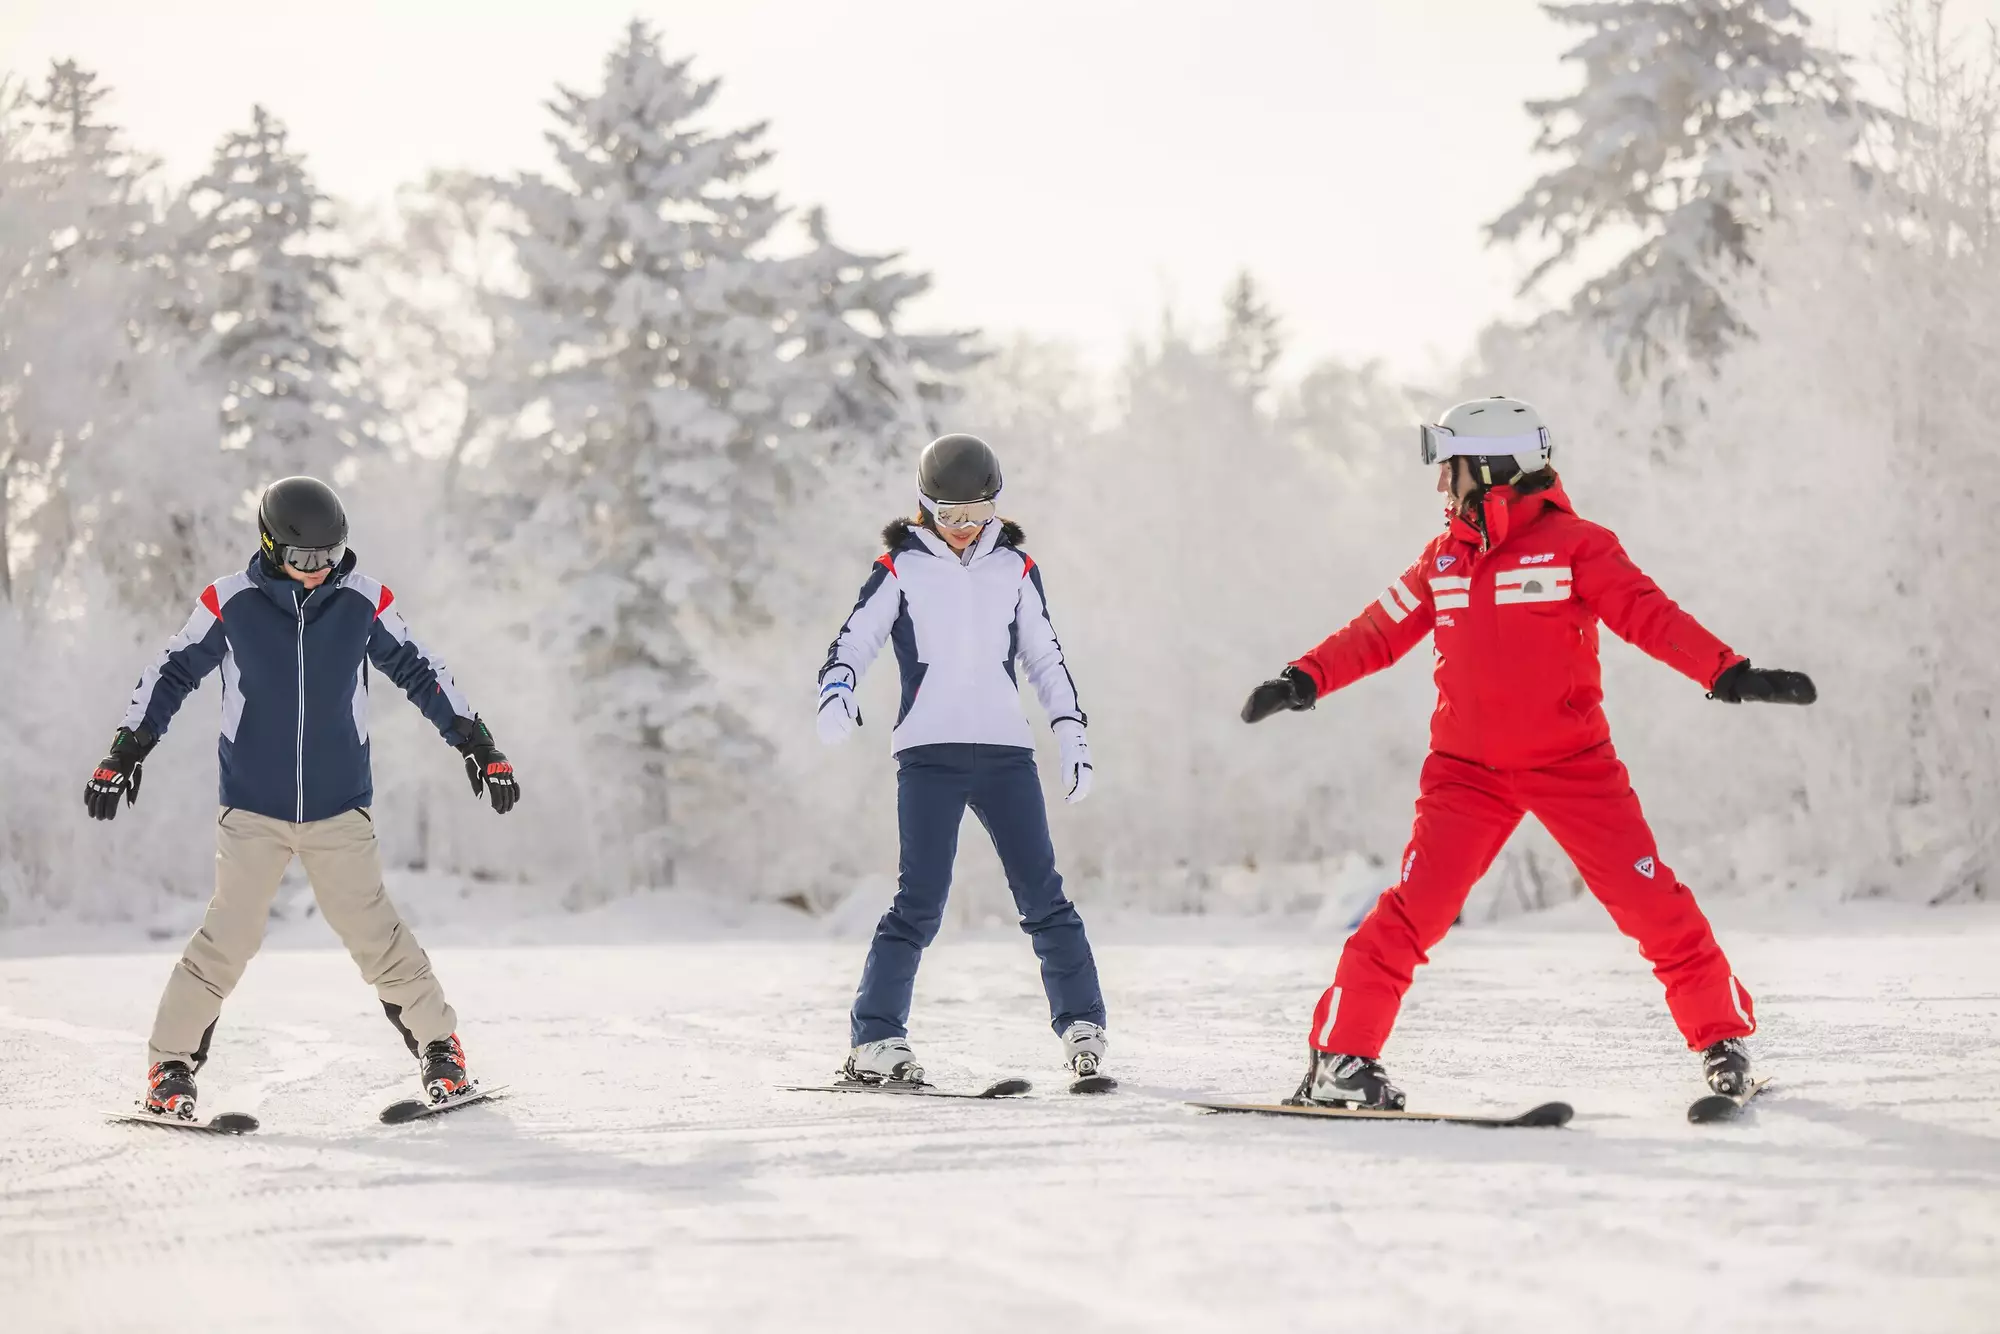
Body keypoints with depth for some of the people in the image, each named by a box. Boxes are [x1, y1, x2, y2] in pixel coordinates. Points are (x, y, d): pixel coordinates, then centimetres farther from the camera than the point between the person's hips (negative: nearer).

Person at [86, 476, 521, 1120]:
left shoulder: (363, 603, -2)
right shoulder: (229, 603, -5)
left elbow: (421, 674, 8)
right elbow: (171, 674, 6)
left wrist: (479, 746, 8)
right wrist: (124, 753, 5)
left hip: (340, 808, 1)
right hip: (252, 809, -1)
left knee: (373, 933, -3)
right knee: (230, 937, -8)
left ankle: (440, 1047, 11)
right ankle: (170, 1066, 2)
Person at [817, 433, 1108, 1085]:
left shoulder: (1015, 568, 12)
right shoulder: (900, 569, 5)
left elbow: (1046, 658, 19)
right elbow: (852, 643, 2)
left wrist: (1073, 736, 12)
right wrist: (836, 696, -18)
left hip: (1006, 753, 3)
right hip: (929, 755, -3)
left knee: (1043, 895, 0)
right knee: (920, 901, -10)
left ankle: (1082, 1024, 8)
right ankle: (875, 1039, -6)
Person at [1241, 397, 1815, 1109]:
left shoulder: (1570, 544, -6)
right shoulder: (1443, 558, 8)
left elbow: (1650, 615, -14)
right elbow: (1380, 630, 15)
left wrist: (1729, 674, -25)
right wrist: (1305, 678, 6)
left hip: (1572, 763, -2)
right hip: (1467, 769, 2)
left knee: (1652, 902, -5)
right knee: (1414, 909, -9)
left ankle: (1722, 1037, 11)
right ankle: (1339, 1057, -4)